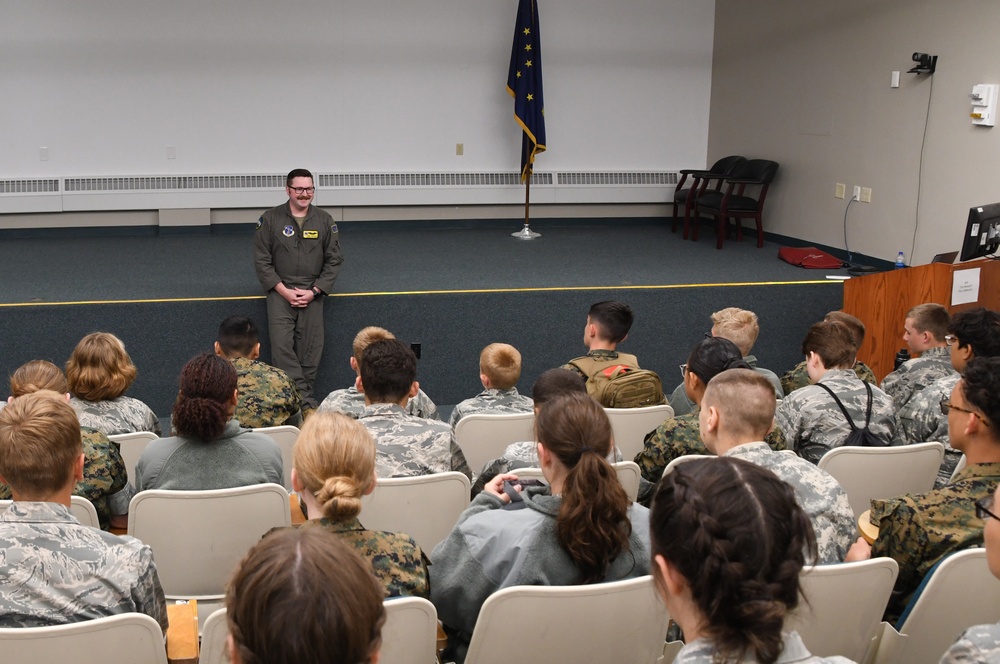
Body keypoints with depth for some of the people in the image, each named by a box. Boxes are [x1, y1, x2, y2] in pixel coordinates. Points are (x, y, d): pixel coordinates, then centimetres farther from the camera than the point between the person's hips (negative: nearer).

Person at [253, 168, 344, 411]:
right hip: (280, 291, -1)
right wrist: (284, 291, -9)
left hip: (312, 293, 2)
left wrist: (314, 291, -5)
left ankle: (303, 396, 7)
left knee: (310, 348, -5)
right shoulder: (270, 219, 2)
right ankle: (305, 399, -17)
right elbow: (261, 260, 1)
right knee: (281, 345, -17)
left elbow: (334, 260, 7)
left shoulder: (325, 221, 6)